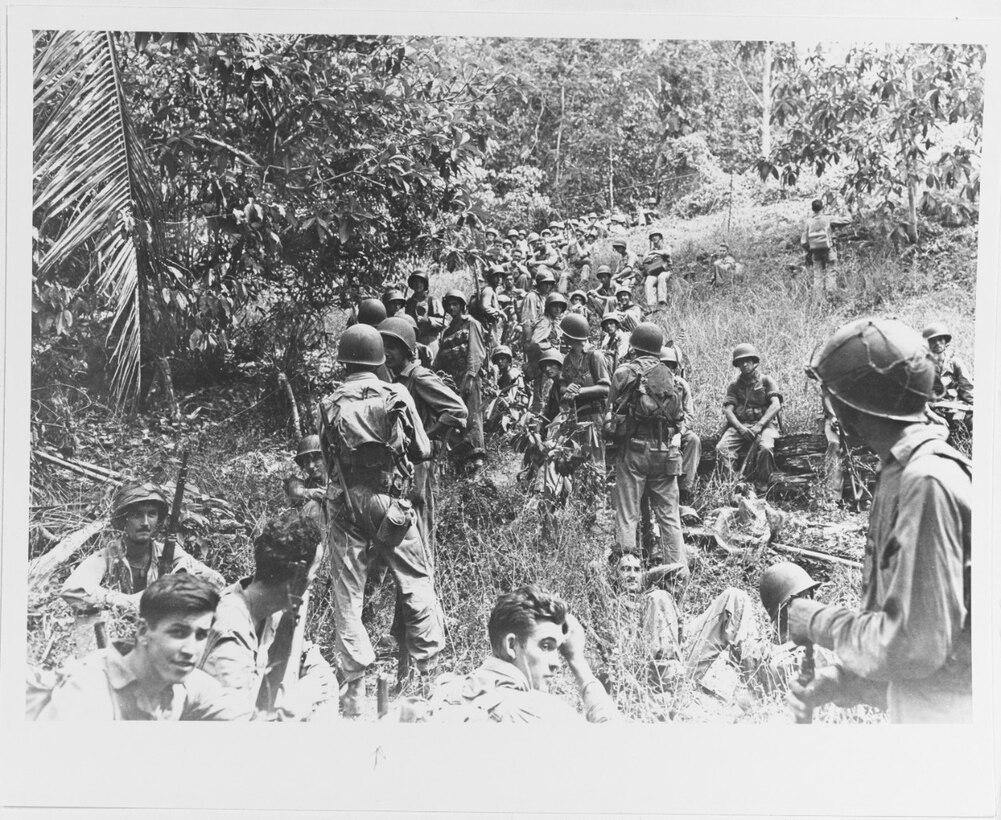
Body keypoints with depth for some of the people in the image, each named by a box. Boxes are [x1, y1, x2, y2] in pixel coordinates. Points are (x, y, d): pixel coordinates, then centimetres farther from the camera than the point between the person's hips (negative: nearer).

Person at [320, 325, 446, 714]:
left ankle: (354, 686, 10)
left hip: (347, 509, 1)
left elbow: (327, 456, 5)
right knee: (418, 586, 11)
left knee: (347, 596, 8)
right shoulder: (397, 396, -4)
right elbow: (422, 450, 2)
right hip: (393, 506, -1)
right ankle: (427, 672, 16)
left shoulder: (330, 405, -2)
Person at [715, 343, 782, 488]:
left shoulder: (766, 381, 10)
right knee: (721, 448, -26)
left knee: (765, 448, -35)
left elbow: (776, 405, -4)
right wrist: (740, 428, -14)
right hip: (739, 425, 2)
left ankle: (761, 486, -19)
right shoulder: (734, 385, 16)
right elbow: (728, 410, 5)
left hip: (764, 423, -2)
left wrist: (759, 425, -17)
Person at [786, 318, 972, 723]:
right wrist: (839, 683, 9)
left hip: (948, 714, -8)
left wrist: (820, 622, -13)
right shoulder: (902, 473, 5)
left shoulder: (928, 482, -24)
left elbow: (914, 644, -26)